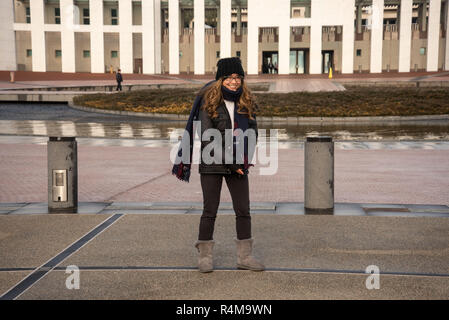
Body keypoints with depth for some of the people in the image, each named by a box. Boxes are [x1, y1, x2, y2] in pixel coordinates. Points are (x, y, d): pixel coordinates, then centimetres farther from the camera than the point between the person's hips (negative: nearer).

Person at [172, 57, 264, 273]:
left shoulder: (246, 103, 7)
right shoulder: (209, 102, -5)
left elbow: (252, 132, 7)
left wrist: (244, 159, -8)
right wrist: (229, 162, -14)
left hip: (238, 165, 4)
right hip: (212, 165, -4)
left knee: (243, 210, 5)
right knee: (210, 210, 3)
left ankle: (245, 256, 15)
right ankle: (205, 256, 14)